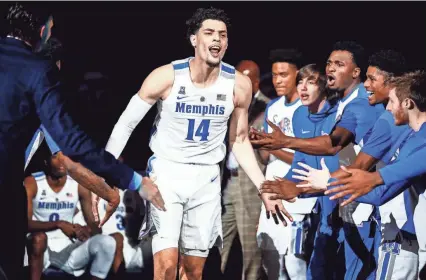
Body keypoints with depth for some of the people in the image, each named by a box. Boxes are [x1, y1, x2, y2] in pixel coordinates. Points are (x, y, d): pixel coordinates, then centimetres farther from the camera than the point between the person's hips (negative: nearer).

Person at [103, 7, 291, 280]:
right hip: (166, 173, -3)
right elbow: (126, 124, -6)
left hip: (206, 178, 3)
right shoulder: (166, 77, -15)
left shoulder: (239, 84, -7)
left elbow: (240, 141, 7)